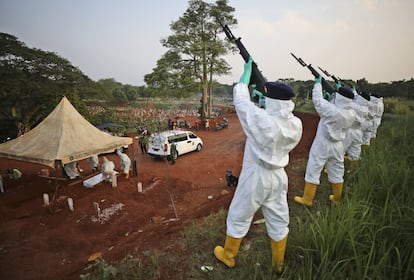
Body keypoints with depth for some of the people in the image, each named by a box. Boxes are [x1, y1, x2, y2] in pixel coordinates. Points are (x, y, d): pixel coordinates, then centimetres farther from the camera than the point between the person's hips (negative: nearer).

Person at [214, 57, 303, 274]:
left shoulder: (262, 120, -27)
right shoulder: (296, 125, -10)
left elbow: (240, 100, -15)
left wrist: (246, 73, -1)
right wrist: (264, 100, 3)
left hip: (255, 178, -5)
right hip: (278, 177, 6)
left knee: (238, 218, 15)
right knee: (278, 221, 20)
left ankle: (228, 256, 36)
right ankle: (278, 264, 40)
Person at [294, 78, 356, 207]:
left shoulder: (332, 110, -25)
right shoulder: (351, 114, -7)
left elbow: (318, 99, -14)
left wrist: (318, 83, 0)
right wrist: (339, 91, 8)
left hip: (322, 145, -6)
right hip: (337, 146, 6)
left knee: (313, 171, 4)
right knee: (336, 172, 18)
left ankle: (307, 199, 13)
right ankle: (337, 199, 33)